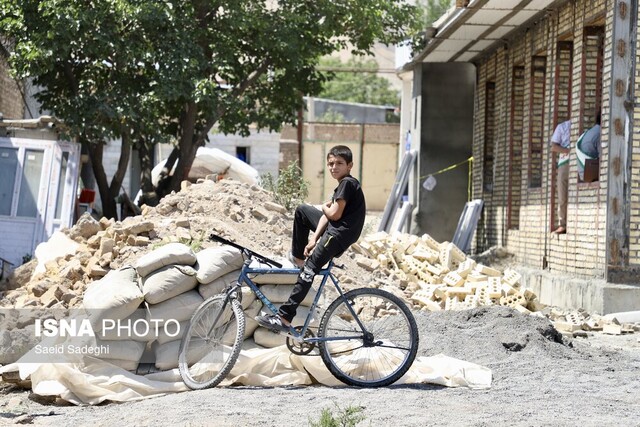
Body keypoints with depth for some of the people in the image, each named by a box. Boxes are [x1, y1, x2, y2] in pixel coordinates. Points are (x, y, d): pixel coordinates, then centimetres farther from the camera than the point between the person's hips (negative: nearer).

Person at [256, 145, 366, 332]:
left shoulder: (348, 183, -13)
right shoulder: (343, 185, 17)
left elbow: (334, 214, -19)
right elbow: (328, 215, 12)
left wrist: (325, 207, 5)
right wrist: (314, 238, 1)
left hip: (340, 234, -11)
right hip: (334, 228, 11)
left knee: (309, 270, -17)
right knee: (302, 210, 25)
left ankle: (284, 318, -22)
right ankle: (298, 257, 27)